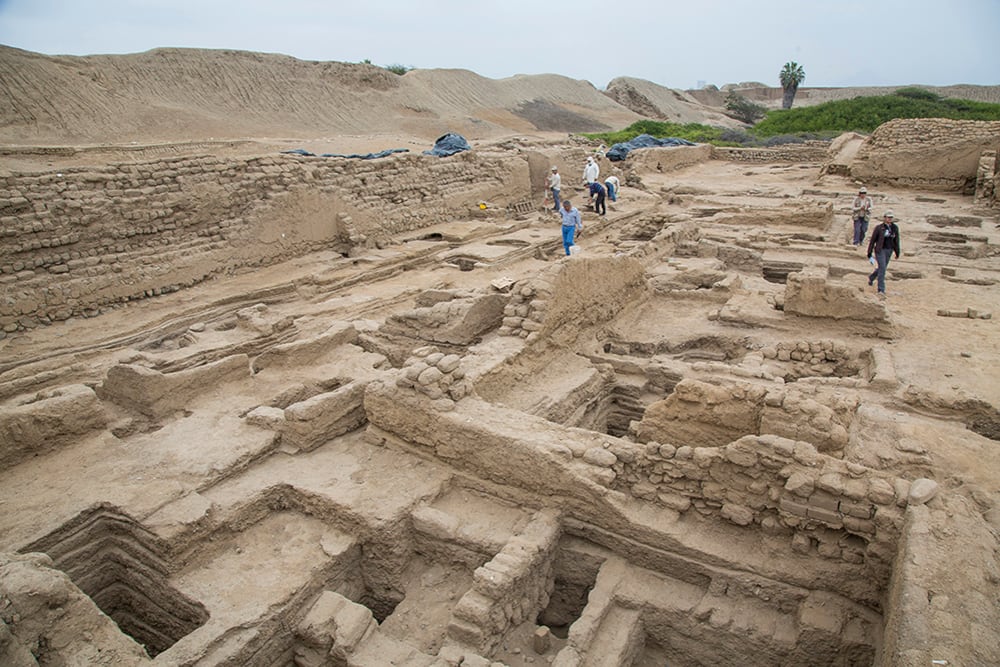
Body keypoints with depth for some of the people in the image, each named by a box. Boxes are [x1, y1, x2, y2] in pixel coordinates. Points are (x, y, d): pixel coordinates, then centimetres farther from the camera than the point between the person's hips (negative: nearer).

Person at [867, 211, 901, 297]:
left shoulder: (895, 228, 4)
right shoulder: (879, 228, -9)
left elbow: (896, 240, 12)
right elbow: (872, 241, -4)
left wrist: (897, 253, 15)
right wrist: (869, 253, -3)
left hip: (889, 250, 5)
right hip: (880, 250, -5)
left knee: (882, 268, 16)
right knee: (882, 268, -13)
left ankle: (871, 278, 46)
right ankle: (881, 290, -11)